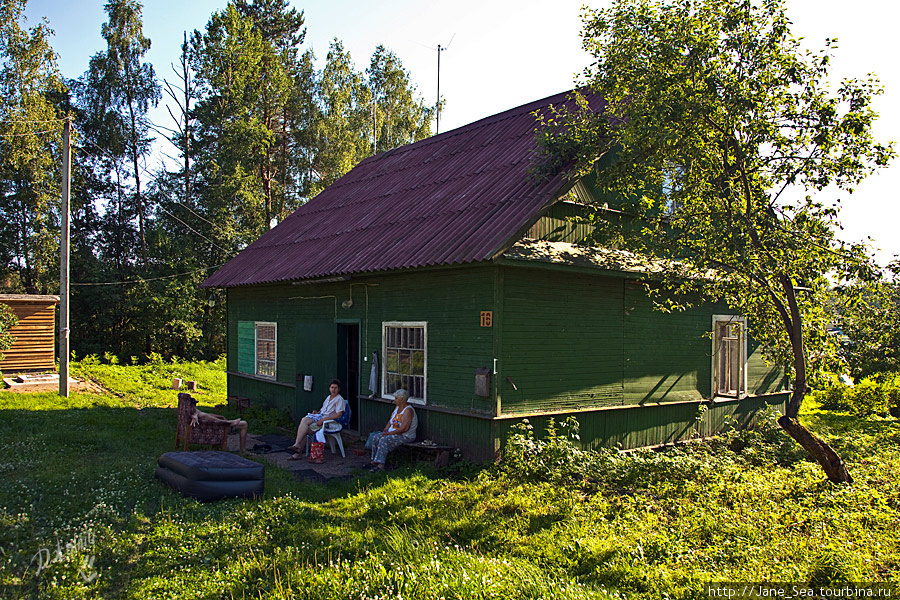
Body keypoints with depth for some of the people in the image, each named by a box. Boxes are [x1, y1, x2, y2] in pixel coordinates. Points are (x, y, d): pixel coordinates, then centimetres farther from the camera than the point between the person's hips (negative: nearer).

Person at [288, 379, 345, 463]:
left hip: (329, 421, -7)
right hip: (320, 415, 7)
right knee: (304, 420, -20)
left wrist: (323, 420, -19)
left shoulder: (339, 399, -5)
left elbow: (338, 415, -15)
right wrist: (317, 412, 6)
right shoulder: (328, 397, 21)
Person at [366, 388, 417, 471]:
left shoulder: (408, 410, -18)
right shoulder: (397, 407, 13)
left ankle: (380, 465, -31)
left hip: (405, 436, -9)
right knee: (375, 437, -7)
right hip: (392, 433, 10)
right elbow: (390, 421, 21)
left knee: (384, 440, -29)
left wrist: (389, 433, -21)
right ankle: (374, 461, -5)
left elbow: (404, 428, -26)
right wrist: (386, 429, 1)